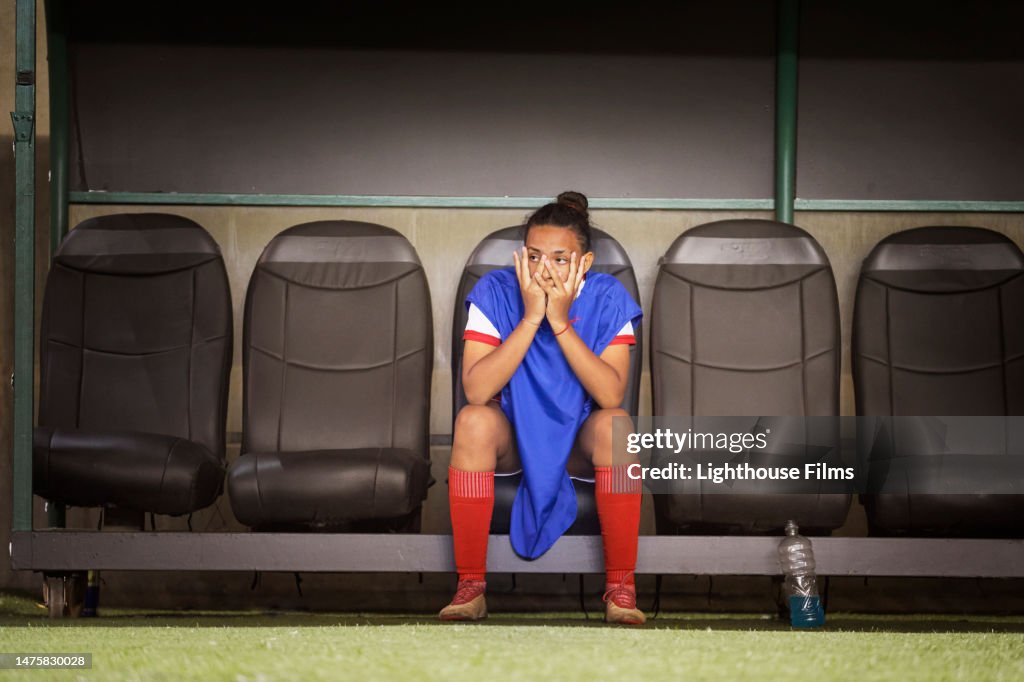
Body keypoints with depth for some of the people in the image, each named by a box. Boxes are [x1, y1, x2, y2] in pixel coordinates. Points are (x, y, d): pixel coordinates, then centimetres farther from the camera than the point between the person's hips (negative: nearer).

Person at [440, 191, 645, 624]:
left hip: (579, 439, 0)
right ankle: (470, 585, -25)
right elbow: (476, 390, -27)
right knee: (473, 420, -32)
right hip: (512, 434, 0)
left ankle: (620, 586, -24)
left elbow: (611, 395, -27)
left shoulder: (606, 299, -15)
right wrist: (531, 317, -32)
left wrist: (560, 322, -32)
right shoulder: (496, 292, -15)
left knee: (614, 423, -32)